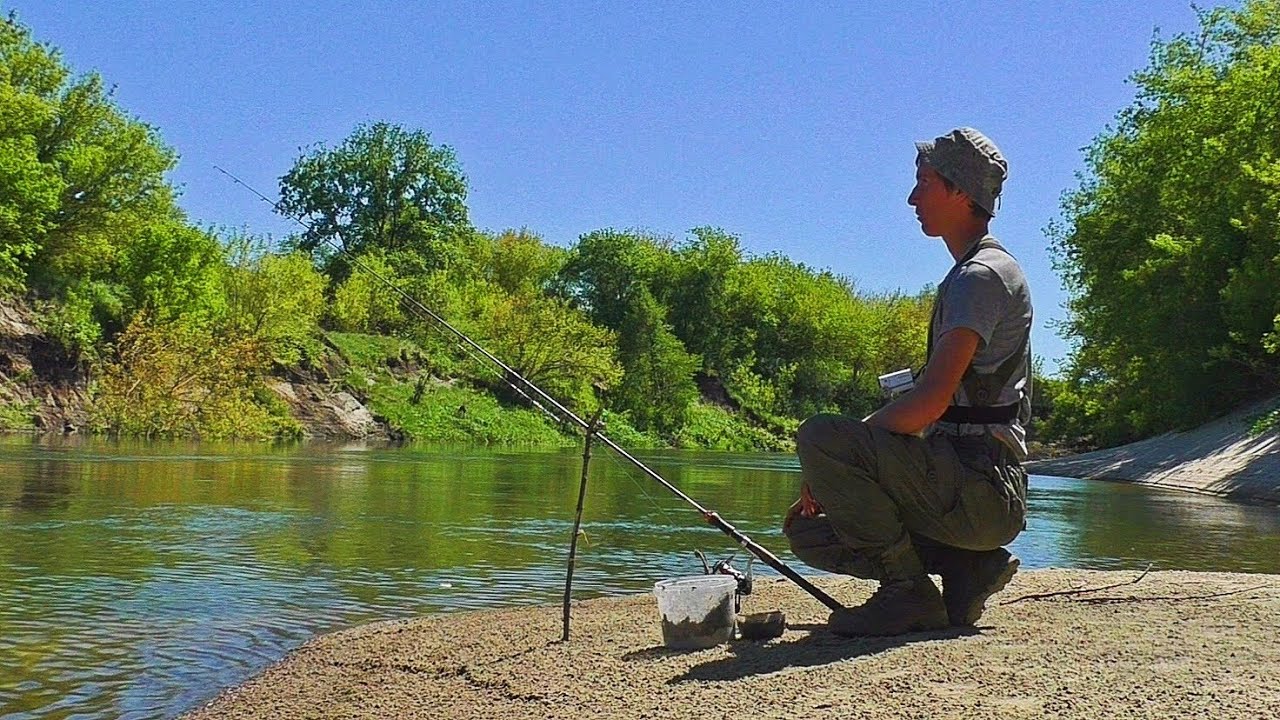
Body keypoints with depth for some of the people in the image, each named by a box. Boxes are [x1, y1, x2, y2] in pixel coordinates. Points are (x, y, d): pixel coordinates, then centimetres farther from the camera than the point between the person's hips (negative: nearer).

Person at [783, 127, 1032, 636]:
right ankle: (967, 567, 4)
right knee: (807, 531, 9)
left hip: (980, 489, -10)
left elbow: (929, 402, -22)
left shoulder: (985, 275, -11)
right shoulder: (966, 276, 21)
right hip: (962, 488, 10)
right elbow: (934, 410, 21)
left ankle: (909, 591, -15)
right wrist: (835, 479, 14)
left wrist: (833, 457, -11)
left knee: (820, 437, -24)